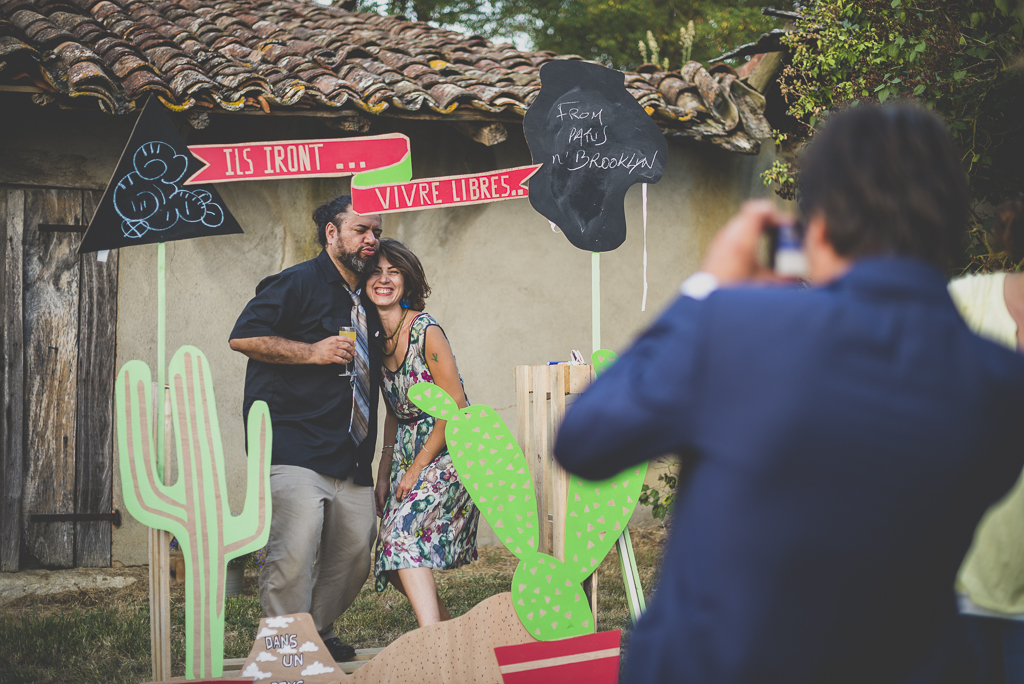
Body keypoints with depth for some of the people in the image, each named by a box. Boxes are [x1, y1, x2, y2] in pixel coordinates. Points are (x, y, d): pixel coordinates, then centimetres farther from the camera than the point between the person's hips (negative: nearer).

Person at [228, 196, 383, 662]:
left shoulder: (368, 302, 22)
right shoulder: (298, 283, -3)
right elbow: (243, 337, -11)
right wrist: (312, 352, -15)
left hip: (351, 460, 8)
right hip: (295, 451, -8)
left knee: (355, 554, 8)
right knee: (293, 554, -16)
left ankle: (319, 635, 26)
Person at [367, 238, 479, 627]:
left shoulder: (425, 331, -14)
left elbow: (454, 407, -15)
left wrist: (416, 469, -13)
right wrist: (384, 474, 10)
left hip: (447, 453, -7)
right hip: (408, 453, 7)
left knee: (403, 529, -25)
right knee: (399, 566, 1)